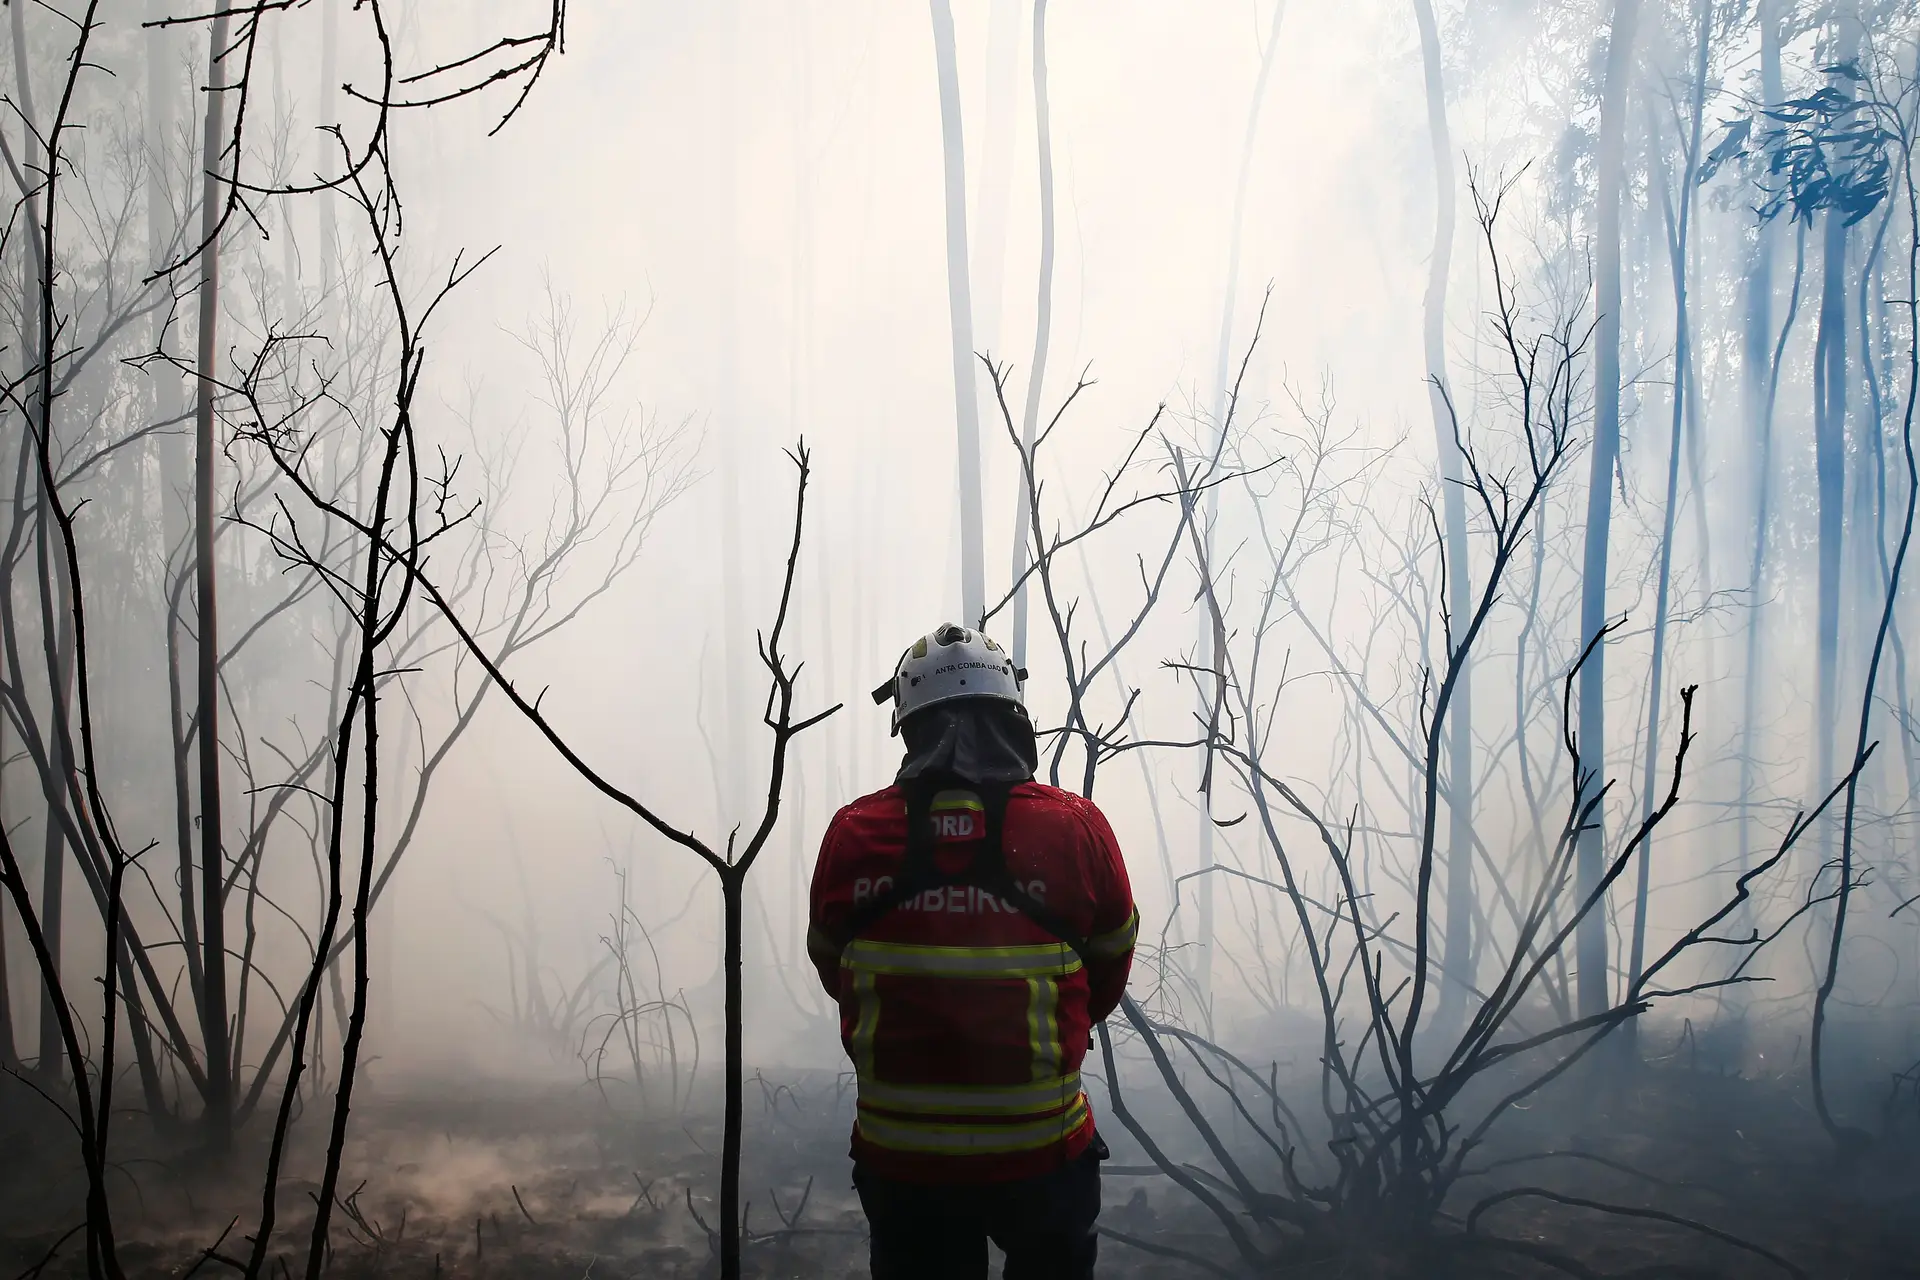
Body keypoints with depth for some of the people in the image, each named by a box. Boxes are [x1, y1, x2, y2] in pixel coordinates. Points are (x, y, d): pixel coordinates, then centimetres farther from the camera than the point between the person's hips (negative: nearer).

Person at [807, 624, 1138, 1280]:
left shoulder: (851, 836, -12)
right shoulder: (1077, 830, -14)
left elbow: (834, 972, 4)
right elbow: (1108, 974, 1)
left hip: (898, 1159, 1)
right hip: (1040, 1156, -1)